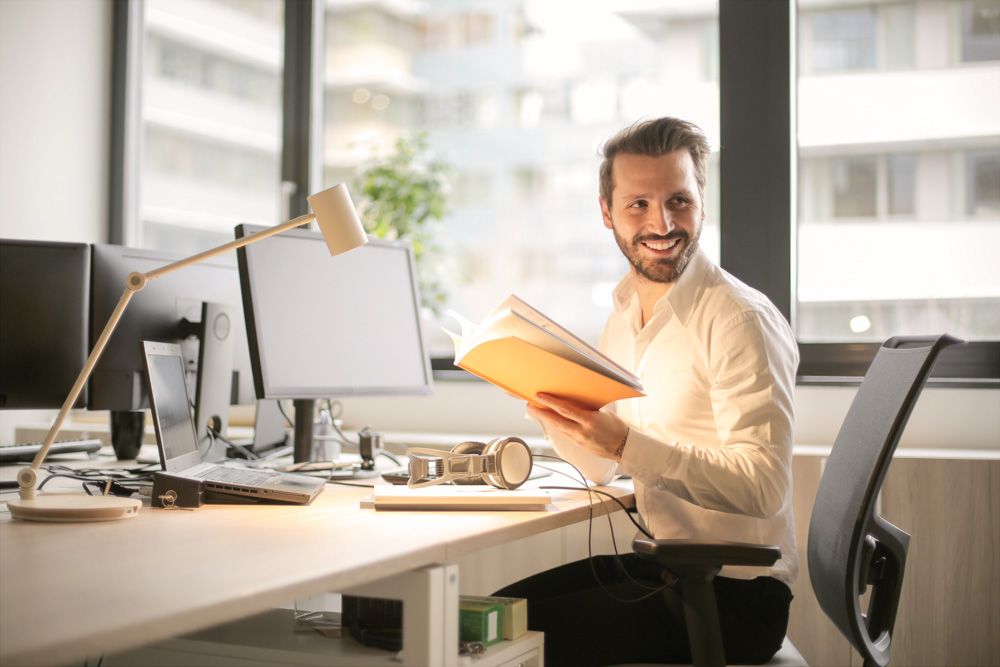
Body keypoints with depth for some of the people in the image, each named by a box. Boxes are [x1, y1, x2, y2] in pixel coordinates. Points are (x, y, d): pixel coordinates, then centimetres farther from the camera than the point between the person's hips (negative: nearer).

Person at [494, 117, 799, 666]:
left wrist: (625, 442, -31)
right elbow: (602, 469, 14)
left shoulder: (741, 321, -16)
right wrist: (541, 398, -3)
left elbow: (765, 487, -23)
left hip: (735, 589, -7)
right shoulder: (623, 319, 9)